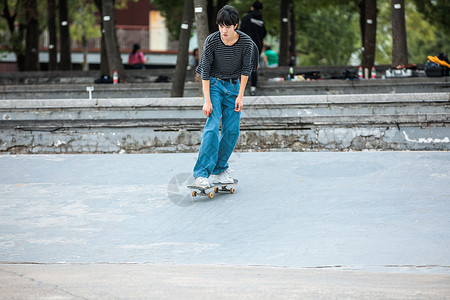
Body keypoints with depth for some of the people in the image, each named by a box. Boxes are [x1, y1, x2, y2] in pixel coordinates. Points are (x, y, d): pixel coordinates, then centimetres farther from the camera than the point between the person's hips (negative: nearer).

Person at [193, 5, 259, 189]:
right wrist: (207, 100, -17)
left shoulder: (246, 42, -13)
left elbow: (246, 70, -3)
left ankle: (219, 170, 11)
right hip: (213, 84, -3)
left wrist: (240, 96, -6)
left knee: (232, 130, -2)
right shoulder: (211, 41, -17)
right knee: (212, 126, -18)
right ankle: (202, 173, -23)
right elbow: (205, 70, -13)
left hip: (234, 86, 3)